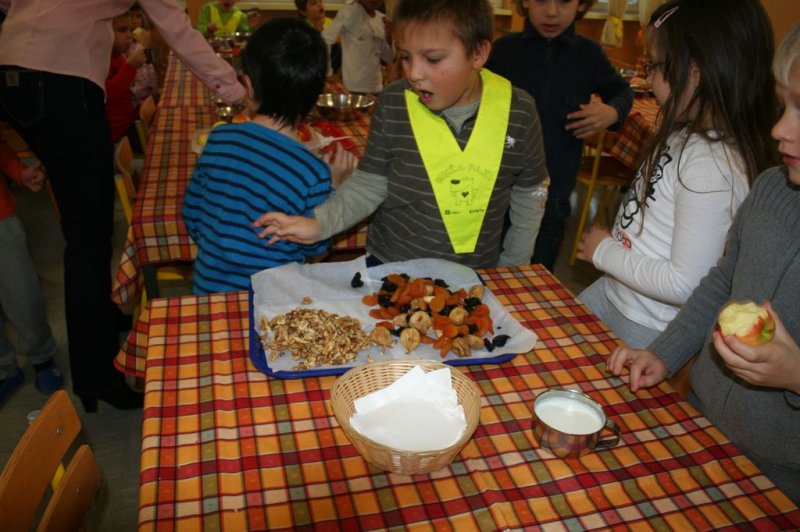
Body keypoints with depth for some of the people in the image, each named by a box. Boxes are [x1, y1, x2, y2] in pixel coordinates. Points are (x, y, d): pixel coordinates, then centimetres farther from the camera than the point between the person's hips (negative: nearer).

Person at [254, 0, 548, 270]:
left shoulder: (519, 112, -13)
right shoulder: (393, 104, -13)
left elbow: (530, 192, 1)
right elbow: (370, 183, -5)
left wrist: (514, 264, 4)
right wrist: (320, 222, -19)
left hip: (474, 278, 1)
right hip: (390, 269, 0)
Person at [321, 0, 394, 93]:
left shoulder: (382, 19, 10)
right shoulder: (350, 12, -7)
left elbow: (388, 58, 12)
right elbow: (324, 41, -13)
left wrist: (389, 36, -6)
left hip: (376, 88, 6)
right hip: (352, 88, -6)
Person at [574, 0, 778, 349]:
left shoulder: (712, 165, -28)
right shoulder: (688, 135, 0)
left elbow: (686, 286, -27)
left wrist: (604, 251, -17)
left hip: (645, 332, -8)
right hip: (611, 291, 8)